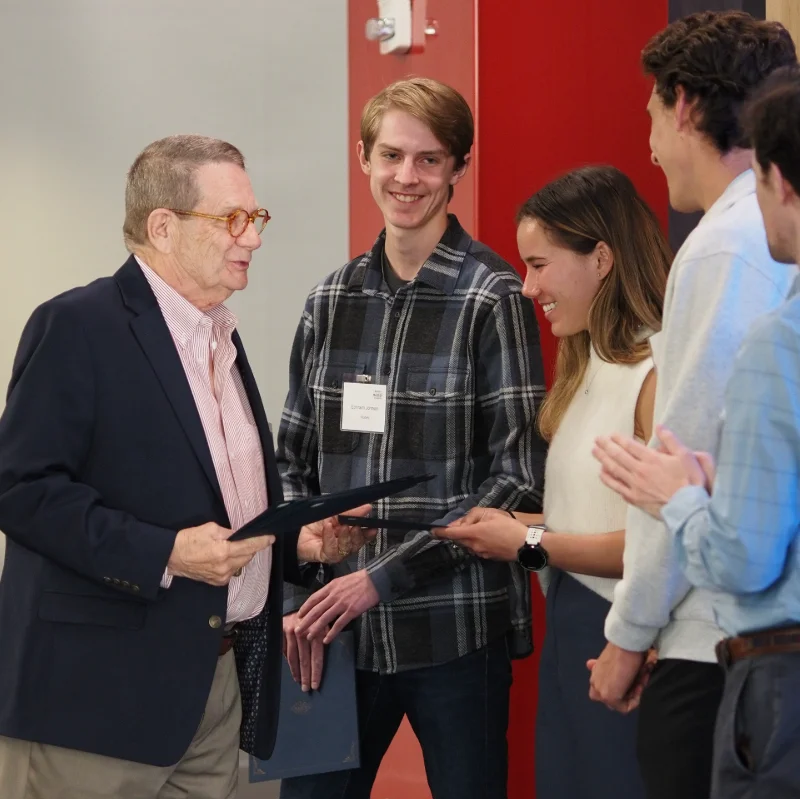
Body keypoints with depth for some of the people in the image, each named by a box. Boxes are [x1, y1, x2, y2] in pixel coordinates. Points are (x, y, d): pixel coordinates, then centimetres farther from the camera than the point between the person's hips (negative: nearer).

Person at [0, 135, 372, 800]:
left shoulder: (219, 335, 18)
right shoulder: (77, 327, -9)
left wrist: (297, 542, 8)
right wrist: (164, 554, -23)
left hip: (219, 688, 8)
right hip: (99, 694, -8)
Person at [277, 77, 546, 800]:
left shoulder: (495, 298, -6)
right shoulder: (333, 299, 8)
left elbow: (518, 476, -10)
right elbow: (294, 462, 13)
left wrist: (384, 576, -14)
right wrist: (297, 598, 1)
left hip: (454, 626, -4)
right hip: (335, 625, 4)